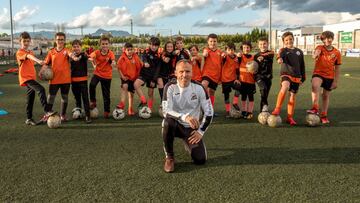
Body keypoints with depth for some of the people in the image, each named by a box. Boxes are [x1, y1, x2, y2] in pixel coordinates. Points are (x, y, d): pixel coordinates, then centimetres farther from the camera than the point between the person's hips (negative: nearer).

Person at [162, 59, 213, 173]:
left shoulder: (199, 88, -9)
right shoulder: (170, 87, -14)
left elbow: (209, 112, -4)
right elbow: (166, 111, -25)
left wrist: (201, 131, -8)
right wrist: (185, 117, -42)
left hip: (191, 127, 2)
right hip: (175, 124, -1)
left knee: (200, 160, -12)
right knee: (168, 121, -38)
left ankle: (189, 143, 25)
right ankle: (169, 157, -15)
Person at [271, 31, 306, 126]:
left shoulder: (299, 51, 13)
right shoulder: (283, 50, 2)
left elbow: (302, 66, 18)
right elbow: (280, 55, -23)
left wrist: (303, 78, 17)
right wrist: (279, 59, -47)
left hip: (297, 76, 4)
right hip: (286, 74, -4)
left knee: (293, 96, 7)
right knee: (285, 87, -34)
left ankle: (290, 117, 16)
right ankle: (277, 109, -24)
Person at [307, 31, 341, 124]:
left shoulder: (337, 53, 0)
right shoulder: (320, 48, -4)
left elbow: (337, 68, 4)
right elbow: (314, 57, -25)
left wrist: (336, 81, 0)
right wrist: (316, 54, -49)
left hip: (329, 77, 3)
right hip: (318, 74, -2)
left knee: (326, 96, 10)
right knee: (315, 86, -34)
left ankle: (324, 116, 24)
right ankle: (315, 108, -31)